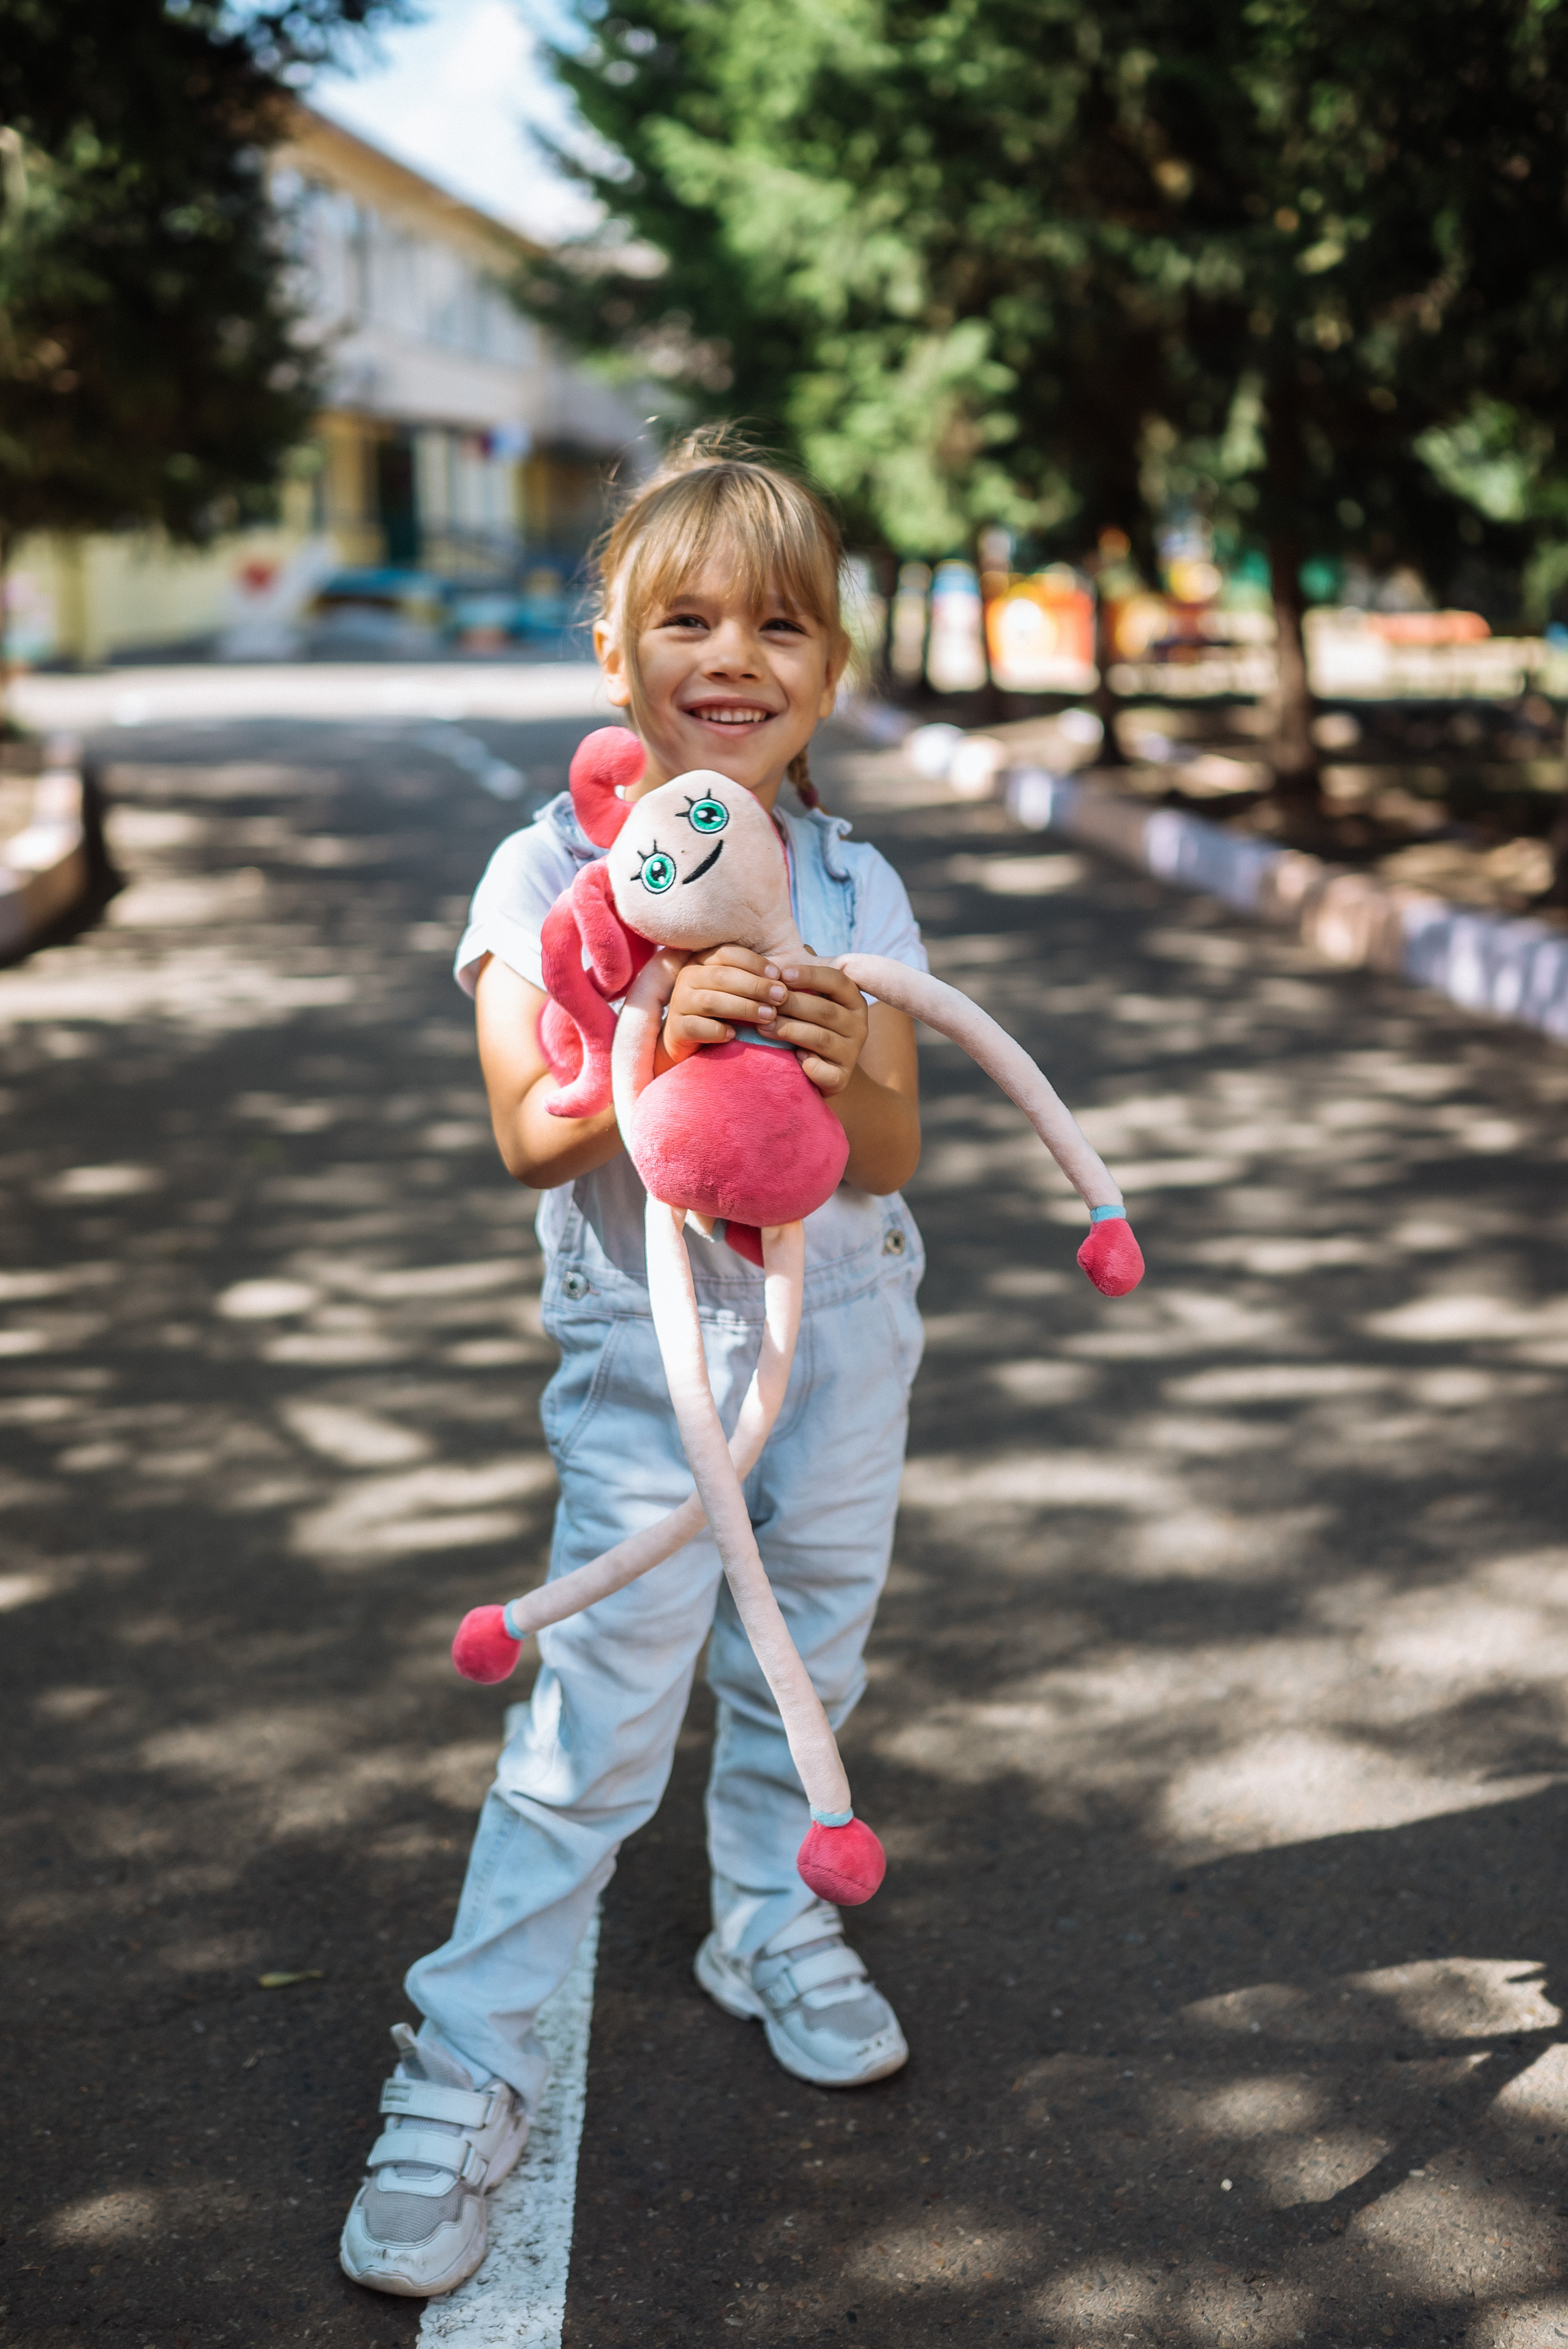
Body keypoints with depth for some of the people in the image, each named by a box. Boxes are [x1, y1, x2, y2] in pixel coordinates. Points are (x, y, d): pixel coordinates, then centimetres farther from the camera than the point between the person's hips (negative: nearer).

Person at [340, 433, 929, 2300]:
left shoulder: (854, 889, -2)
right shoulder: (551, 872, -10)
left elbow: (893, 1156, -6)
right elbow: (531, 1138, -18)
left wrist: (843, 1073, -28)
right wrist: (658, 1042, -35)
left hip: (843, 1322, 4)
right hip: (649, 1340, -4)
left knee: (805, 1663, 17)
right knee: (603, 1711, -6)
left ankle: (773, 1929, 41)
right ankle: (466, 2063, 6)